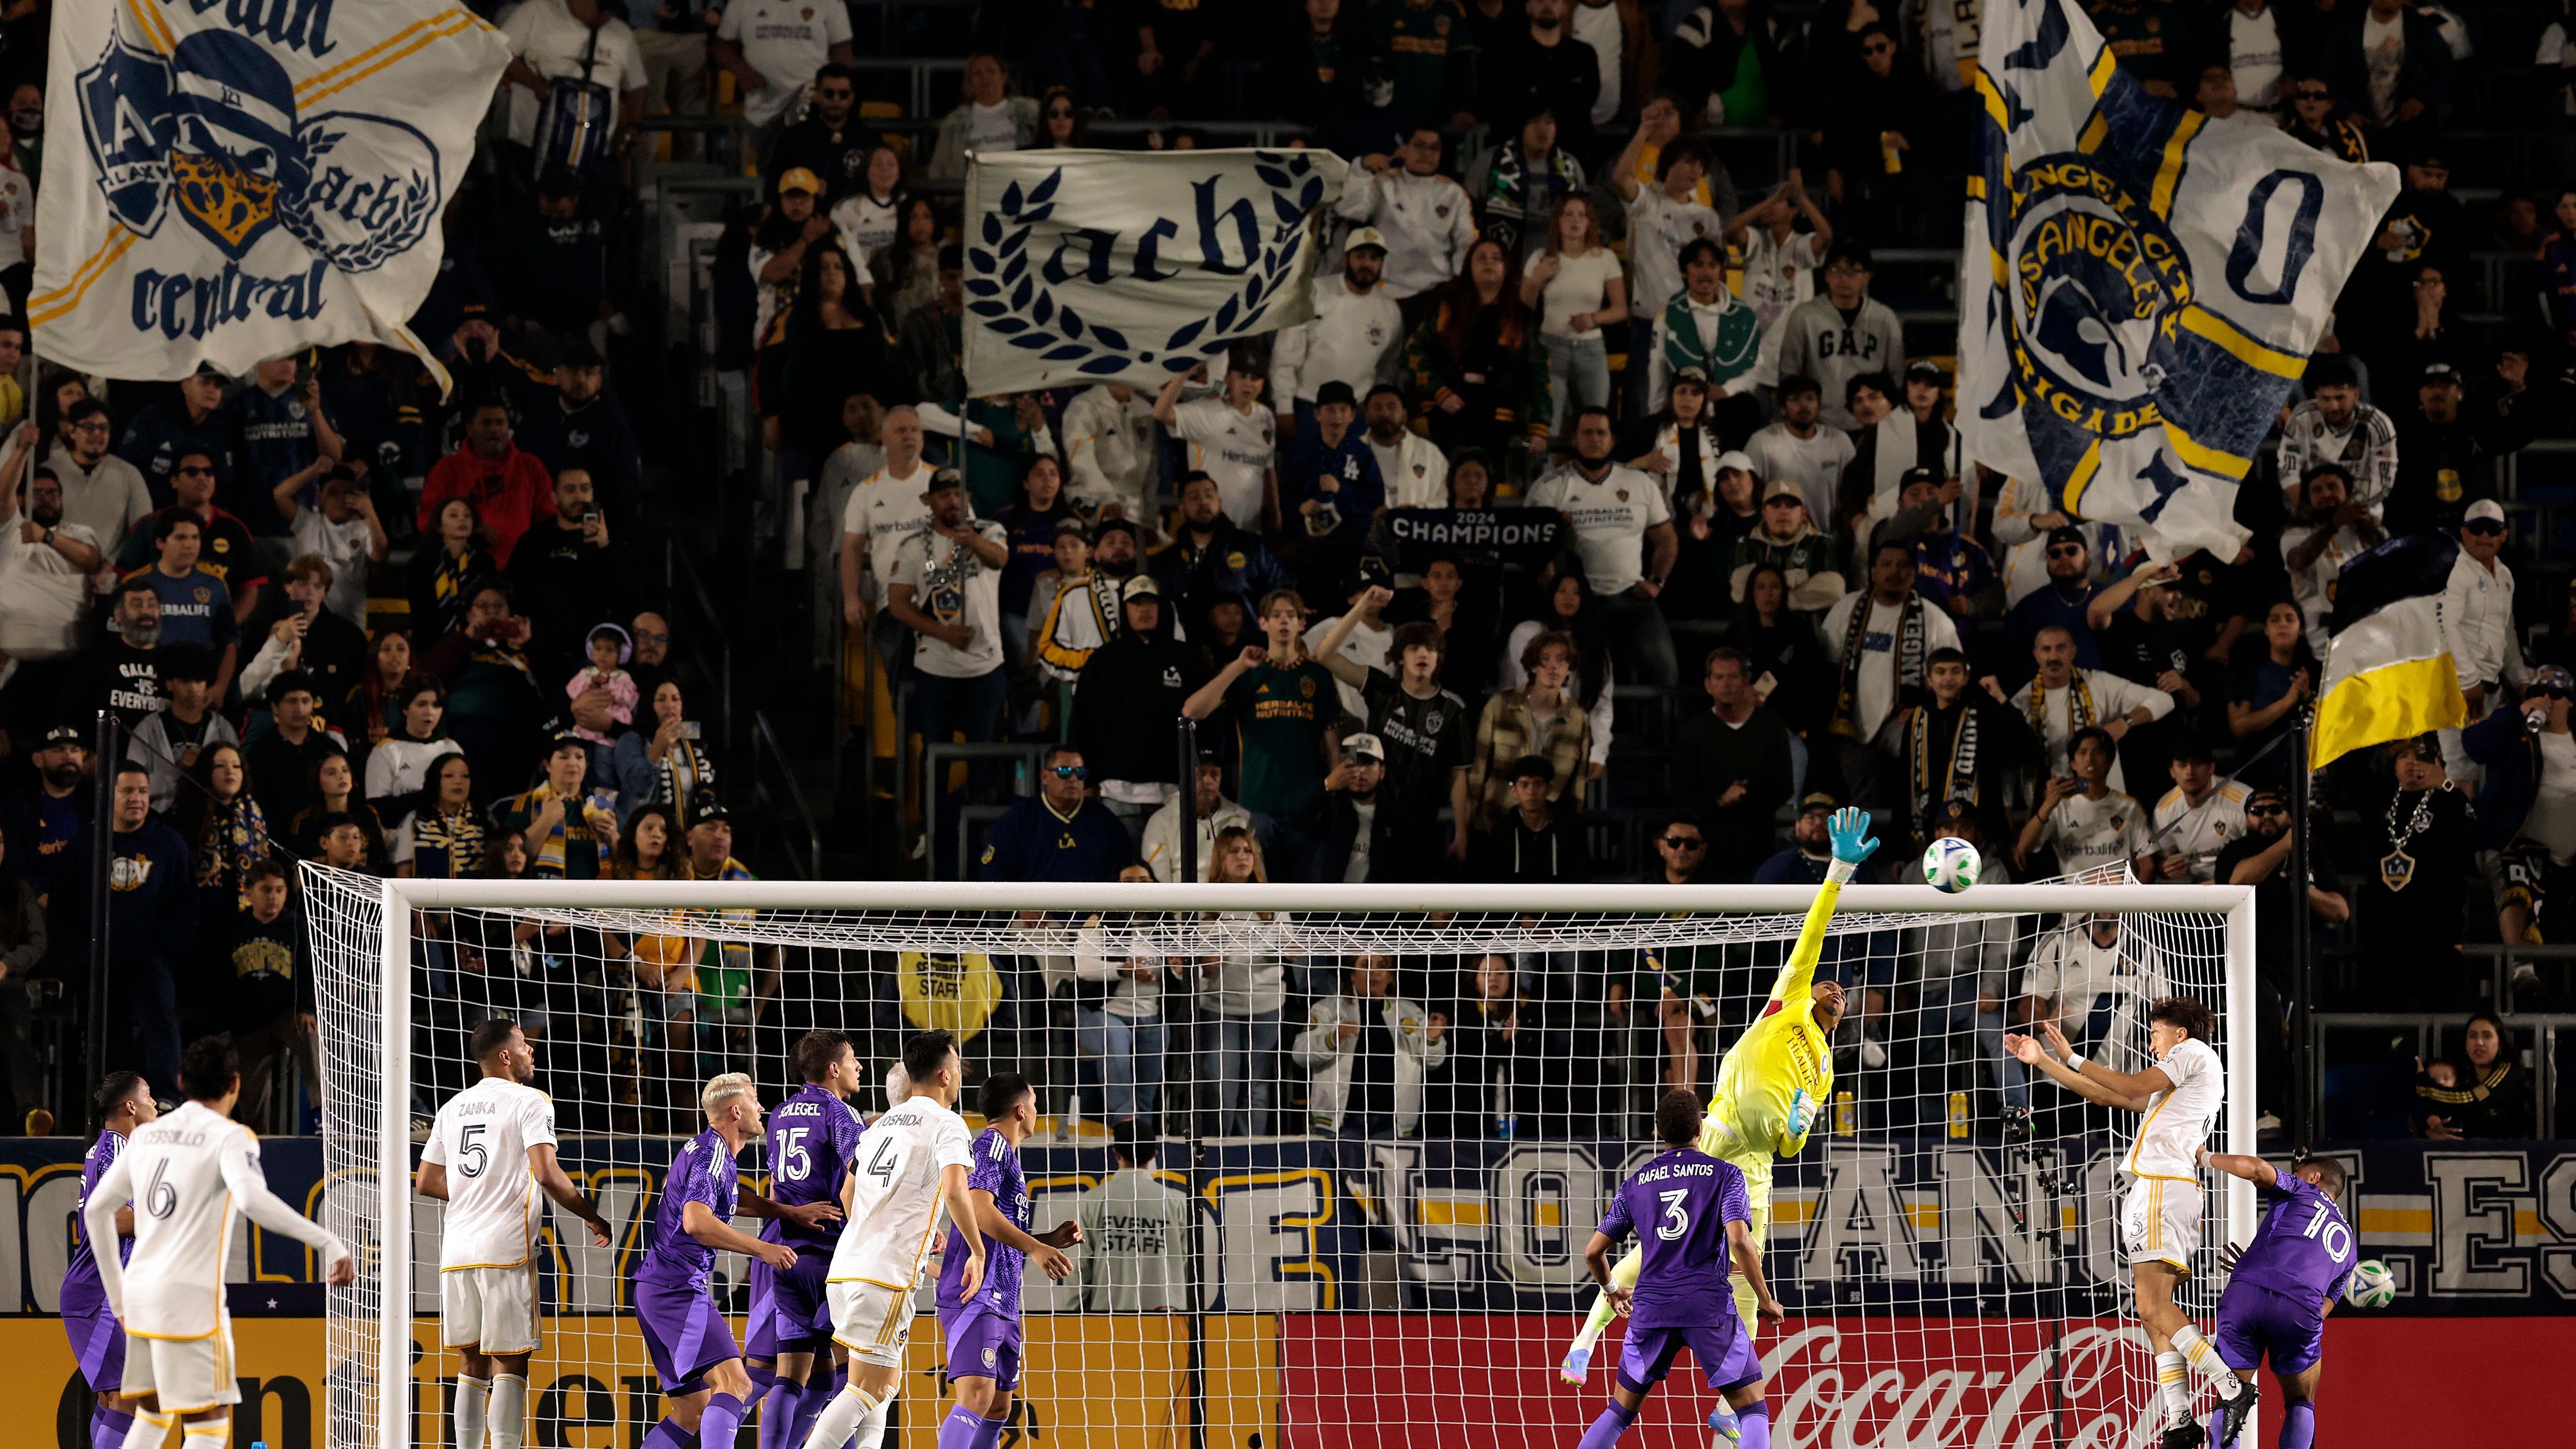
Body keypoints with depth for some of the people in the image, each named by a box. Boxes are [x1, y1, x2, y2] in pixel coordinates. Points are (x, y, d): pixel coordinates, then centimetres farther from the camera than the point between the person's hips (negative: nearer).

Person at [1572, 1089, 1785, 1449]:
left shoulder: (1635, 1184, 13)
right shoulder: (1726, 1175, 2)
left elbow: (1593, 1251, 15)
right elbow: (1739, 1240, -12)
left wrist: (1611, 1291, 35)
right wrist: (1765, 1301, -1)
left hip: (1651, 1309, 3)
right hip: (1710, 1306, -3)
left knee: (1620, 1411, 17)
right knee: (1753, 1409, 2)